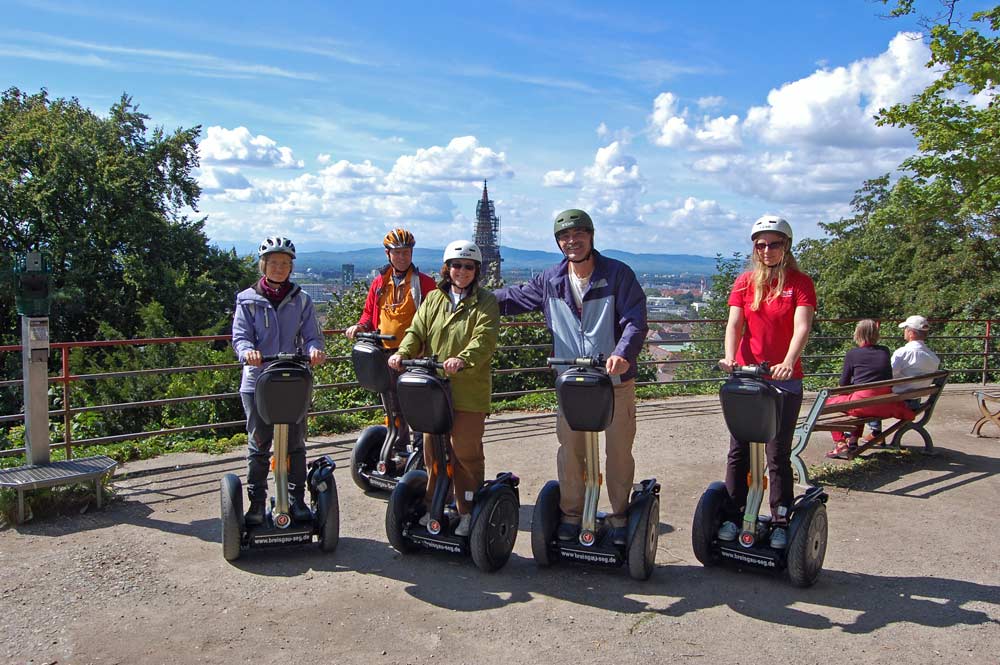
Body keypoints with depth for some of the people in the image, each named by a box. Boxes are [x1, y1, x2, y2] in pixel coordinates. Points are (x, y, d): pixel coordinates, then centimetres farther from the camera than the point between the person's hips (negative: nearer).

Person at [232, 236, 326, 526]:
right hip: (257, 381, -1)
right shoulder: (248, 299, 4)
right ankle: (256, 502, 16)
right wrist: (248, 350, -26)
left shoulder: (301, 300, 7)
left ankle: (297, 498, 20)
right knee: (258, 445, 5)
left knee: (295, 444, 8)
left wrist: (314, 349, -22)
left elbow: (312, 335, 2)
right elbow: (240, 336, -3)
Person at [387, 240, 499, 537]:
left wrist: (463, 360, -35)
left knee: (466, 451, 0)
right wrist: (402, 353, -15)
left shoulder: (485, 302, -1)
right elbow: (417, 332, 6)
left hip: (469, 392, -4)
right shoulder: (433, 299, 14)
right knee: (432, 449, 12)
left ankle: (468, 511, 14)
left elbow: (484, 339, -16)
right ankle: (433, 505, 27)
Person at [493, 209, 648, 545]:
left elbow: (635, 321, -15)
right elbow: (515, 297, 20)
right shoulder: (550, 280, 3)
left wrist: (623, 354, -32)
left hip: (616, 380, -2)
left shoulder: (618, 274, -8)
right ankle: (571, 513, 24)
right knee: (570, 450, 7)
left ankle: (619, 515, 25)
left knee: (619, 451, 8)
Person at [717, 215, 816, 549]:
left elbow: (801, 327, -16)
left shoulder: (800, 283, -2)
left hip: (784, 380, -3)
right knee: (739, 450, 7)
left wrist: (789, 362, -34)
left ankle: (781, 523, 13)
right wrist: (730, 358, -24)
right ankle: (733, 515, 18)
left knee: (778, 454, 2)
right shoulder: (745, 281, 6)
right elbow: (734, 323, -6)